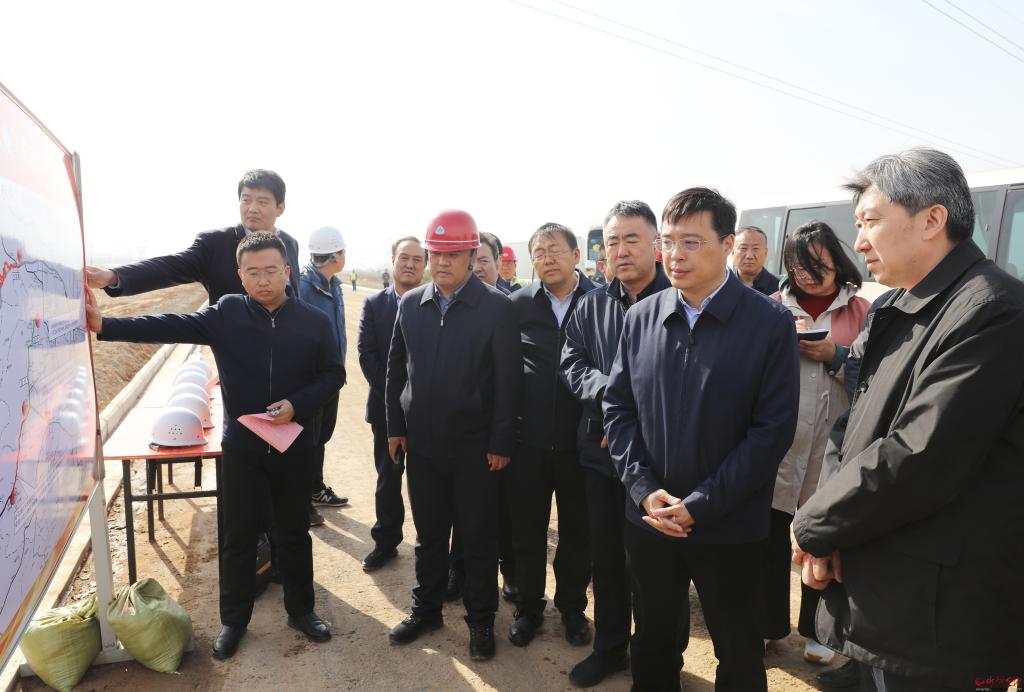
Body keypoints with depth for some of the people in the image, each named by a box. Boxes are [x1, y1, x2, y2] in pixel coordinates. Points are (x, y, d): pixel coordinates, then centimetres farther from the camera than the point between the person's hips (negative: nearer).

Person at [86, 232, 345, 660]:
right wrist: (105, 325, -25)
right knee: (237, 535, 12)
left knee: (294, 532, 14)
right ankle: (234, 620, 31)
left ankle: (301, 611, 33)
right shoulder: (226, 314, -5)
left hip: (295, 447, 0)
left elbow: (333, 375, -2)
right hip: (241, 446, 0)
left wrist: (297, 404, -17)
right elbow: (171, 327, -13)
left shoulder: (314, 322, -5)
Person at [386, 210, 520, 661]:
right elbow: (396, 370, 10)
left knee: (478, 537, 10)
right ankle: (426, 609, 35)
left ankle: (481, 619, 27)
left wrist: (500, 443, -11)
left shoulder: (496, 307, -8)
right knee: (428, 534, 17)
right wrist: (395, 426, 6)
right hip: (422, 442, 4)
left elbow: (507, 380, -9)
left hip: (474, 446, -3)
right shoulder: (410, 304, 4)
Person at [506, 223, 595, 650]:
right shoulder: (518, 304, 0)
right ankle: (528, 608, 34)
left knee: (577, 531, 15)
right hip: (528, 438, 1)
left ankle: (572, 607, 36)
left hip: (580, 439, -1)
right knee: (527, 530, 13)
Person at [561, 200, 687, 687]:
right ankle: (609, 647, 38)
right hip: (601, 450, 4)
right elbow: (571, 366, 2)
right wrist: (612, 390, -17)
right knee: (607, 555, 17)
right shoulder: (591, 306, 6)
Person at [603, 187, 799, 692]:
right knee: (651, 641, 20)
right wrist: (643, 488, -8)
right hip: (647, 518, 3)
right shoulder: (641, 318, 1)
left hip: (728, 527, -2)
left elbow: (773, 428, -12)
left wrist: (700, 505, -15)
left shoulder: (771, 323, -10)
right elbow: (617, 406, 3)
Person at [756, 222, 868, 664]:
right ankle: (769, 624, 27)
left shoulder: (861, 311, 3)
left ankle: (815, 630, 30)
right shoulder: (774, 306, 5)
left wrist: (836, 356, -15)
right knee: (771, 536, 9)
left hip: (831, 442, 0)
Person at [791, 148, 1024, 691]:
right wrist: (826, 529, -7)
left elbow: (918, 462, -27)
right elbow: (855, 431, 9)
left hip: (937, 624, -8)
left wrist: (813, 526, -12)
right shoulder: (899, 312, 11)